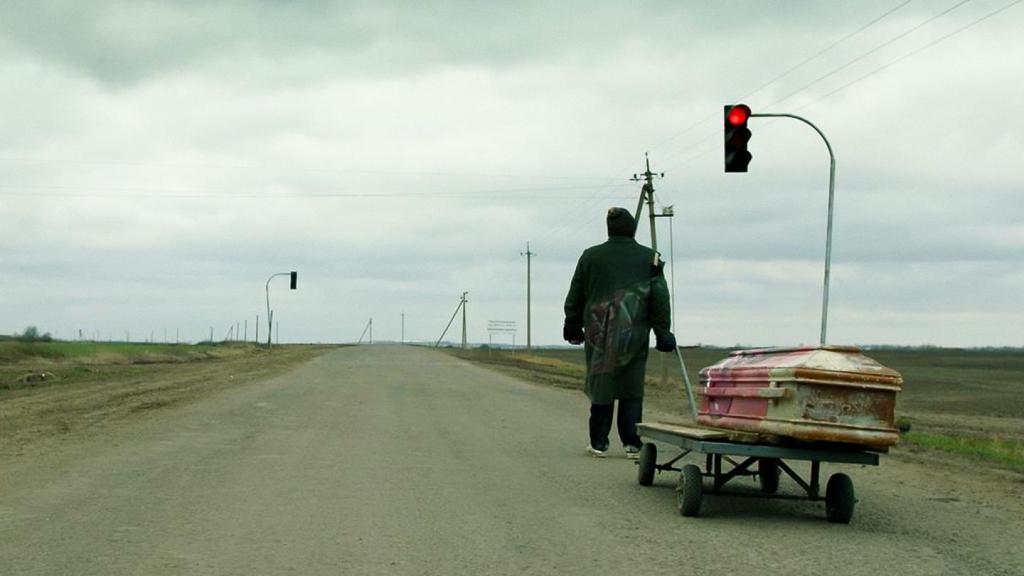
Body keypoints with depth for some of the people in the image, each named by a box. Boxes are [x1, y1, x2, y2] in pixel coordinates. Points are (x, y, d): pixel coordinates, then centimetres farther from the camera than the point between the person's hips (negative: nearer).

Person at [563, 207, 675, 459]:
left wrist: (573, 327, 22)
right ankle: (632, 444, 1)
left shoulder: (590, 257, 3)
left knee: (601, 386, 8)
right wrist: (663, 333, 6)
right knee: (632, 390, 4)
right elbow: (660, 300, -1)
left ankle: (598, 443, 10)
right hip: (634, 334, -1)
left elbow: (575, 298, 10)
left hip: (598, 334, 1)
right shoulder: (649, 259, 0)